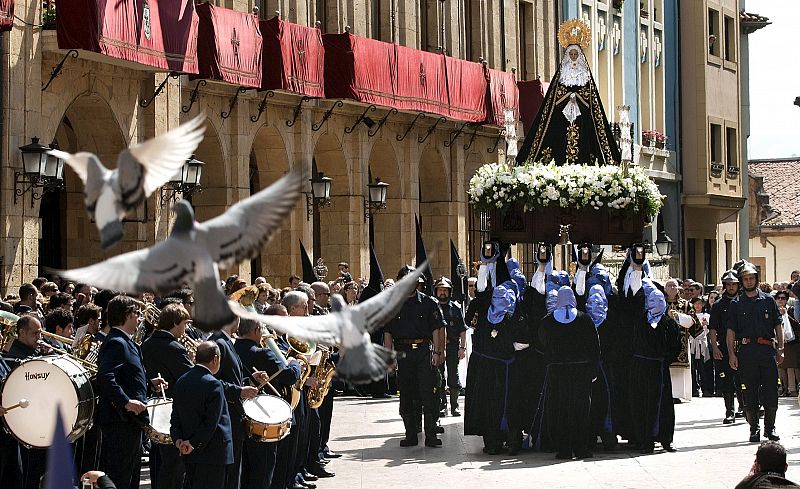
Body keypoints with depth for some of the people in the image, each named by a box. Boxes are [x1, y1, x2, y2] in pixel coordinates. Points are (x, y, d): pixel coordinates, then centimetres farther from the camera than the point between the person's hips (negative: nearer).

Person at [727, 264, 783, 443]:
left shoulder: (768, 300, 10)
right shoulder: (736, 304, 8)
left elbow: (778, 326, 11)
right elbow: (731, 331, 6)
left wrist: (780, 349, 4)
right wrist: (731, 353, -2)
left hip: (767, 350, 0)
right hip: (746, 352, 0)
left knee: (771, 391, -1)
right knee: (749, 393, 2)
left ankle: (770, 428, 12)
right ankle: (754, 429, 11)